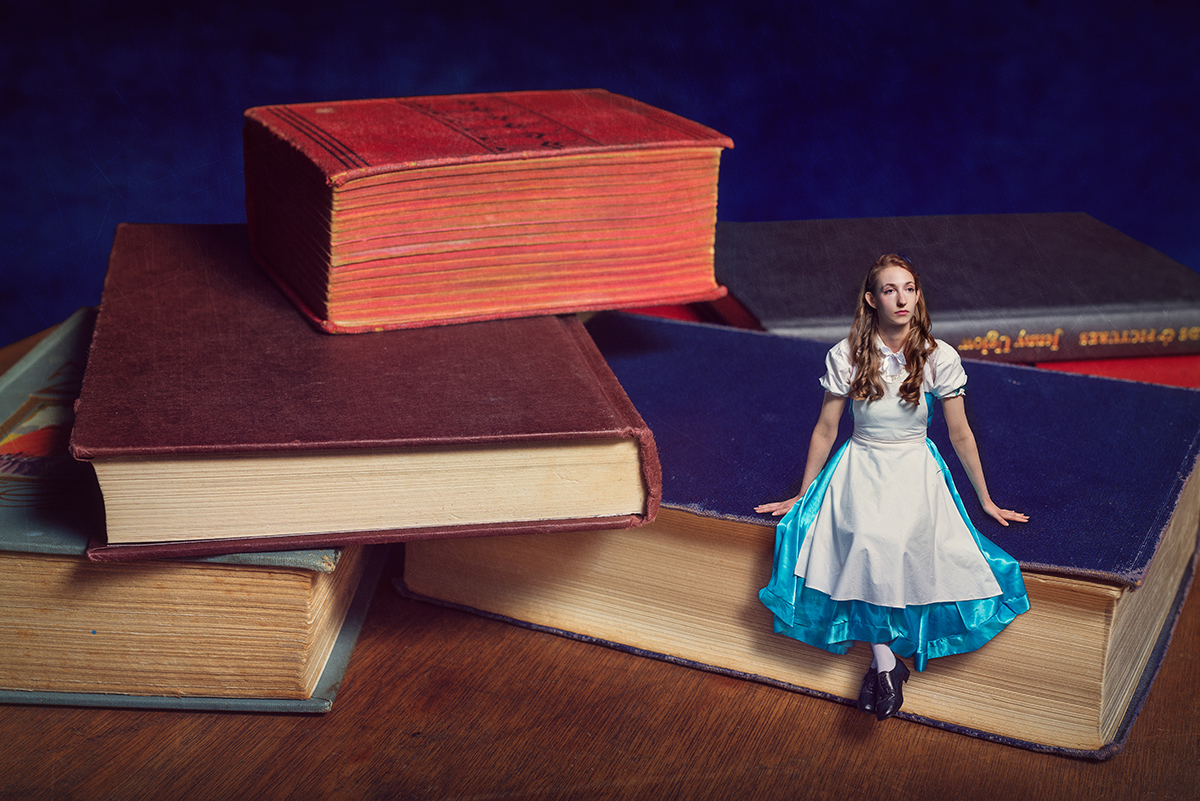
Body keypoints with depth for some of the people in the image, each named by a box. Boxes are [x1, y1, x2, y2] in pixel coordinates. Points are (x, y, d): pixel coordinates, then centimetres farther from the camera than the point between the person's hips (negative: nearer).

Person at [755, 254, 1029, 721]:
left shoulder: (939, 358, -6)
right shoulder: (846, 356, -6)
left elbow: (960, 435, 4)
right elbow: (825, 431, 5)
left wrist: (986, 501, 9)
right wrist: (802, 496, 10)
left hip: (915, 472, 0)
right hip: (860, 468, 0)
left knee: (895, 540, -32)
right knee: (869, 541, -32)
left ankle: (880, 663, -21)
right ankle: (886, 662, -26)